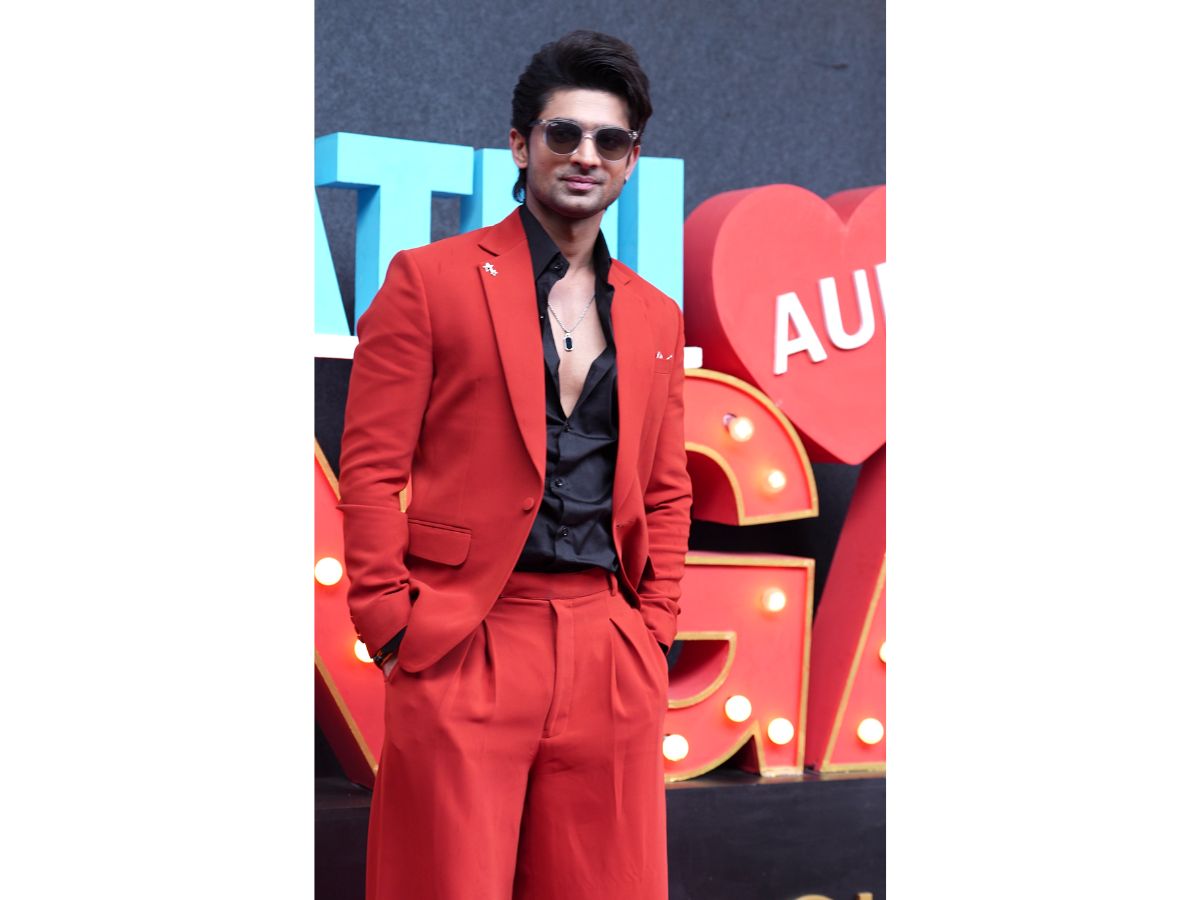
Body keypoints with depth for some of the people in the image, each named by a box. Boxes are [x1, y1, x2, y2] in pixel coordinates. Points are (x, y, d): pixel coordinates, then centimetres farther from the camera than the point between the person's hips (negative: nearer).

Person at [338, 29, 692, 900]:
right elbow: (371, 471, -2)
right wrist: (394, 627, -8)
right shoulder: (430, 280, 1)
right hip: (463, 647, -4)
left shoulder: (657, 318, 16)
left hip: (613, 656, 5)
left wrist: (655, 627, 7)